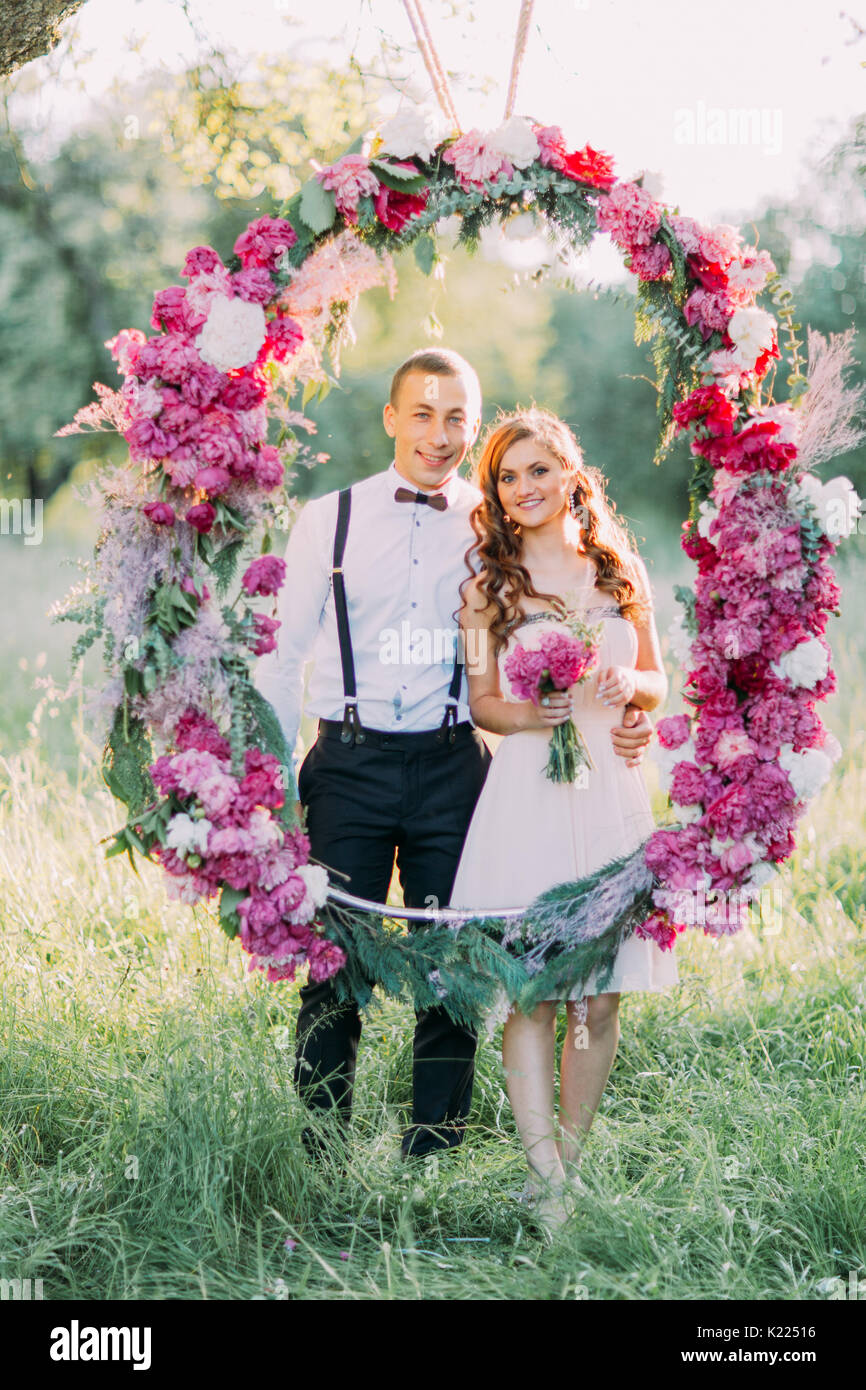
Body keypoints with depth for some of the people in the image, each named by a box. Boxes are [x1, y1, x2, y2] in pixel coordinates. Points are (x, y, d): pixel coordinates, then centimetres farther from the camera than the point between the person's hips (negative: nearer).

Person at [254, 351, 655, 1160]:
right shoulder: (329, 519, 6)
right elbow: (283, 656, 8)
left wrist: (612, 721, -9)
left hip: (452, 767, 1)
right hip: (350, 765, -1)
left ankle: (434, 1161, 15)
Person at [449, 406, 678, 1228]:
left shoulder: (620, 572, 11)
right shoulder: (488, 582, 5)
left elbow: (657, 684, 18)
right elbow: (480, 701, 7)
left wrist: (628, 683, -4)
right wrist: (525, 714, -14)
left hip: (610, 790, 3)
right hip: (525, 796, -2)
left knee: (602, 991, 3)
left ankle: (573, 1156, 16)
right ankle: (546, 1181, -7)